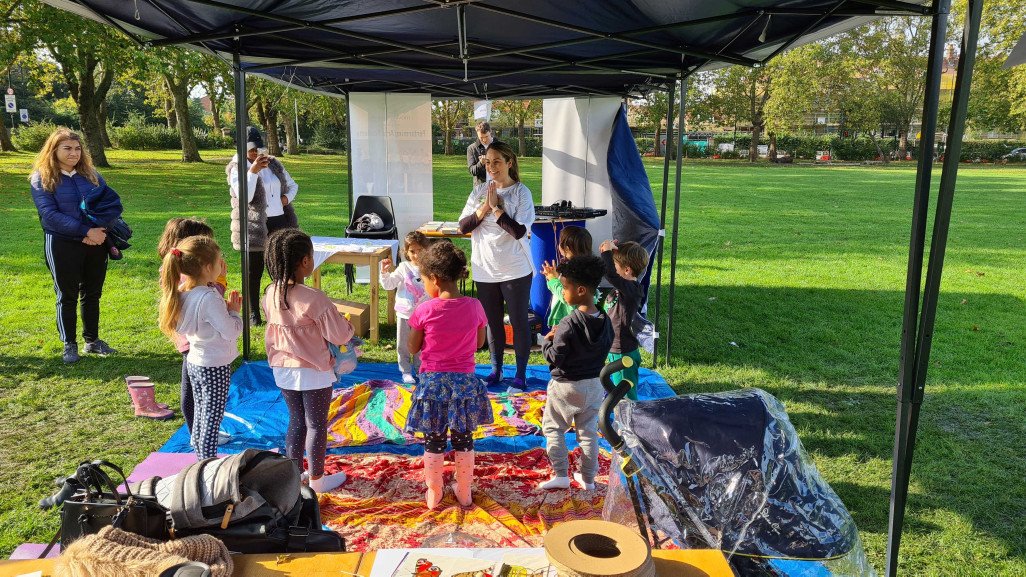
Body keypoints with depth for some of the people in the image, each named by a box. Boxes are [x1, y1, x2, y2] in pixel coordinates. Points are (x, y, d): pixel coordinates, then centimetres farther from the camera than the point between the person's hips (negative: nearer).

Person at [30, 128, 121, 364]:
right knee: (67, 296, 5)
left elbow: (114, 203, 2)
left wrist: (99, 228, -15)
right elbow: (50, 214, -14)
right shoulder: (42, 179, -4)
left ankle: (92, 340, 24)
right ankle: (69, 345, 16)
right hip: (63, 245, -4)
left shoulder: (90, 174, 8)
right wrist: (86, 231, -22)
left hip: (96, 244, 4)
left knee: (92, 294, 12)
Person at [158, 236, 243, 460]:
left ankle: (201, 457, 34)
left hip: (195, 361, 8)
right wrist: (235, 312, -7)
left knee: (201, 414, 21)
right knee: (213, 419, 4)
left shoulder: (183, 293, -1)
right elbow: (231, 332, -22)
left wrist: (226, 307, 0)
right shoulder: (210, 298, -26)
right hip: (215, 366, -8)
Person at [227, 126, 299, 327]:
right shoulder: (236, 168, -5)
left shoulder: (274, 163, 12)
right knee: (254, 271, 4)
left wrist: (287, 197, 2)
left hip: (280, 221, 5)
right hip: (254, 226, -5)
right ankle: (253, 314, 15)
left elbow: (292, 185, 24)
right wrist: (253, 171, -27)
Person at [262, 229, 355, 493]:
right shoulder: (314, 299, -25)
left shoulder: (271, 295, -5)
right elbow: (340, 335, -18)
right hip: (314, 372, -6)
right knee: (317, 424, 11)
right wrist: (348, 325, 3)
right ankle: (317, 479, 24)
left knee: (296, 421, 21)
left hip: (283, 370, 6)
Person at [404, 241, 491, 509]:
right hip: (465, 382, 2)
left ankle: (434, 494, 29)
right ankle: (464, 492, 30)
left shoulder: (424, 311, -16)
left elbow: (413, 348, -4)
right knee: (464, 440, 17)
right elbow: (479, 343, 5)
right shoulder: (474, 307, -9)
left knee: (434, 441, 15)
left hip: (433, 382, -2)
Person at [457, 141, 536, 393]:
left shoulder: (521, 192, -9)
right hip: (485, 269, 4)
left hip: (515, 270, -4)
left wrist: (496, 207, -15)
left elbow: (518, 231, -19)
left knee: (519, 322, 5)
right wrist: (484, 207, -12)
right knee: (492, 322, 15)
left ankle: (520, 374, 18)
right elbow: (463, 227, -1)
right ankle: (496, 370, 31)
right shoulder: (479, 191, 4)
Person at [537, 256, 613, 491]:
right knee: (589, 431, 16)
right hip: (595, 384, 6)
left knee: (553, 427, 12)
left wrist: (547, 341, -4)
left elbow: (554, 358, -21)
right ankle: (588, 478, 25)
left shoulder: (569, 324, -25)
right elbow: (606, 349, 8)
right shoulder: (605, 321, -4)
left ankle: (560, 474, 11)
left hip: (566, 386, -6)